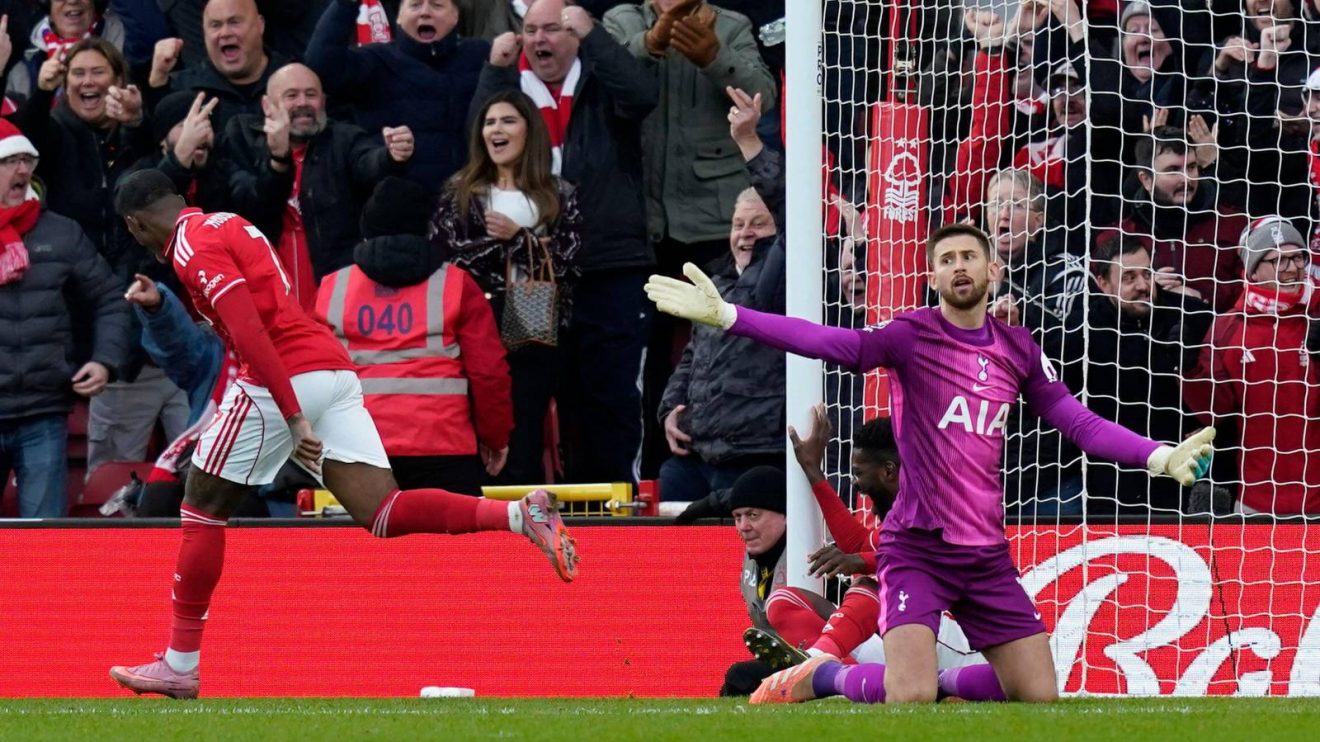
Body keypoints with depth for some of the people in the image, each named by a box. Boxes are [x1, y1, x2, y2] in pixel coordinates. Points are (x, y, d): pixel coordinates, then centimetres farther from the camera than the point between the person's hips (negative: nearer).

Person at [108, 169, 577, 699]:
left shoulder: (192, 246, -6)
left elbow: (249, 331, -19)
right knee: (381, 513, -3)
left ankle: (180, 665, 10)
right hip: (336, 370, 8)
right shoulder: (229, 224, 23)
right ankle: (521, 515, -21)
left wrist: (293, 416, -24)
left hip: (285, 378, -8)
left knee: (203, 508, 6)